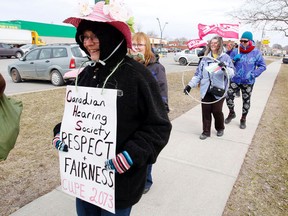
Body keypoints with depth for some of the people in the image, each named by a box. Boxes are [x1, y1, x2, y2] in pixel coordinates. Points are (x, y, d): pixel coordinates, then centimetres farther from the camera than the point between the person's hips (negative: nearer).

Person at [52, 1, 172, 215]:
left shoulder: (137, 74, -17)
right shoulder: (86, 74, 2)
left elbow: (159, 126, -16)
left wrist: (130, 156, -25)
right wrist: (60, 134, -4)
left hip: (119, 179, -5)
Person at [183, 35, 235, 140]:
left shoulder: (225, 57, 0)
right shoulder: (205, 58, 10)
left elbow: (232, 73, -6)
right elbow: (198, 73, 9)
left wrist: (225, 68, -26)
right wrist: (190, 85, 2)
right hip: (206, 90, 3)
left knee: (217, 111, 3)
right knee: (205, 111, 4)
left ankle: (220, 128, 31)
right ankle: (206, 131, 20)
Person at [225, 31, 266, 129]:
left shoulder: (256, 52, -6)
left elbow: (262, 66, -1)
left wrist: (253, 74, -14)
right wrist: (234, 59, -16)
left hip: (248, 82, -1)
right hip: (235, 80, 1)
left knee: (246, 101, 9)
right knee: (229, 96, -6)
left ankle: (243, 119, 29)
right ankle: (231, 113, 23)